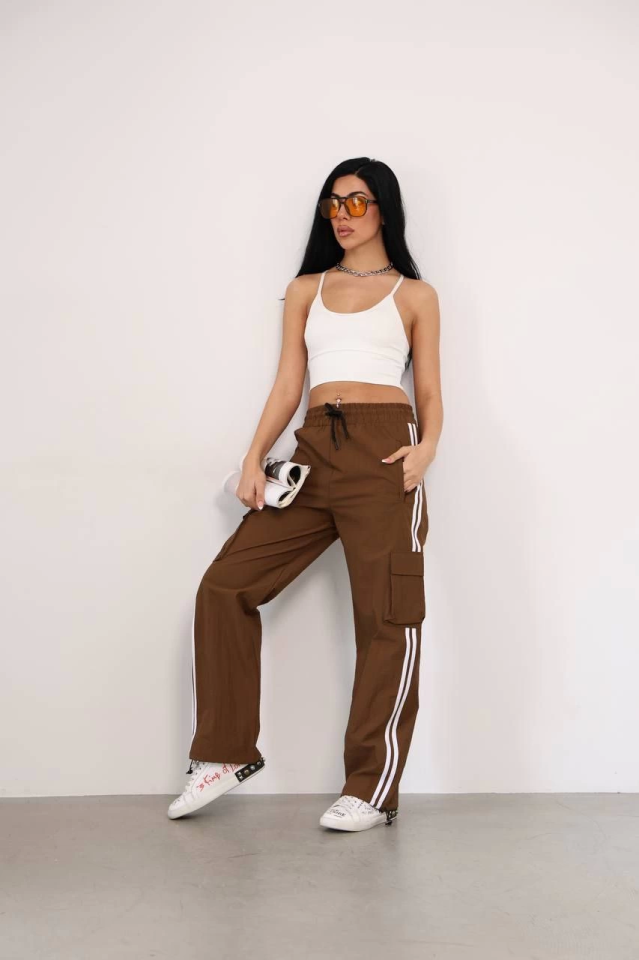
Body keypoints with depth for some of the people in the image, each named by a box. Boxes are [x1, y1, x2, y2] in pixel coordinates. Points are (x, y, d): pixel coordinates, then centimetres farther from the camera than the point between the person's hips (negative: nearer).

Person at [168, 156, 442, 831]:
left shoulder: (414, 294, 12)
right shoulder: (305, 290, 21)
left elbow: (429, 390, 8)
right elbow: (287, 385, 14)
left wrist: (428, 445, -12)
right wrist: (254, 459, 2)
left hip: (383, 447, -4)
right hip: (314, 450, 4)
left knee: (385, 613, -6)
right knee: (225, 585, -4)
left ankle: (371, 789, 1)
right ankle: (225, 755, 8)